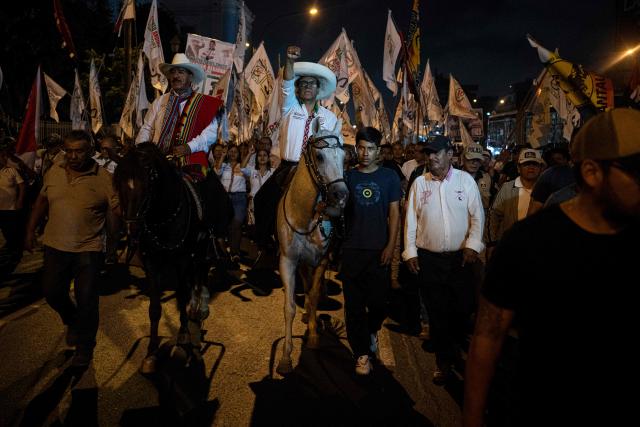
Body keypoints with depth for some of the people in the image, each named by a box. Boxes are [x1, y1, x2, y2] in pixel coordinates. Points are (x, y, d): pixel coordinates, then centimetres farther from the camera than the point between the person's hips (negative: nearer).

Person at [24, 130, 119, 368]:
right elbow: (42, 201, 15)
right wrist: (31, 230, 15)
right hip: (55, 247, 5)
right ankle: (72, 322, 47)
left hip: (88, 250, -4)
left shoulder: (104, 179, -11)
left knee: (86, 300, 2)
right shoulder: (53, 173, 3)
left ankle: (85, 347, 22)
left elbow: (120, 207, -14)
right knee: (52, 293, 17)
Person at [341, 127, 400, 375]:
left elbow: (394, 212, 2)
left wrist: (391, 245, -7)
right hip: (352, 249, 1)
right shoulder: (347, 176, 5)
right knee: (354, 303, 4)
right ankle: (362, 352, 19)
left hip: (379, 249, 0)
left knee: (377, 300, 5)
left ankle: (371, 331, 38)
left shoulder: (389, 177, 4)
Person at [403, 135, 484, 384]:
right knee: (437, 312, 8)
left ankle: (456, 348, 38)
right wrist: (410, 252, 0)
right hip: (428, 258, 1)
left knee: (463, 308, 6)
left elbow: (477, 215, 0)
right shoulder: (419, 183, 3)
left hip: (461, 257, 0)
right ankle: (444, 361, 26)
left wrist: (472, 245, -10)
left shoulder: (465, 180, 0)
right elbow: (411, 219, 4)